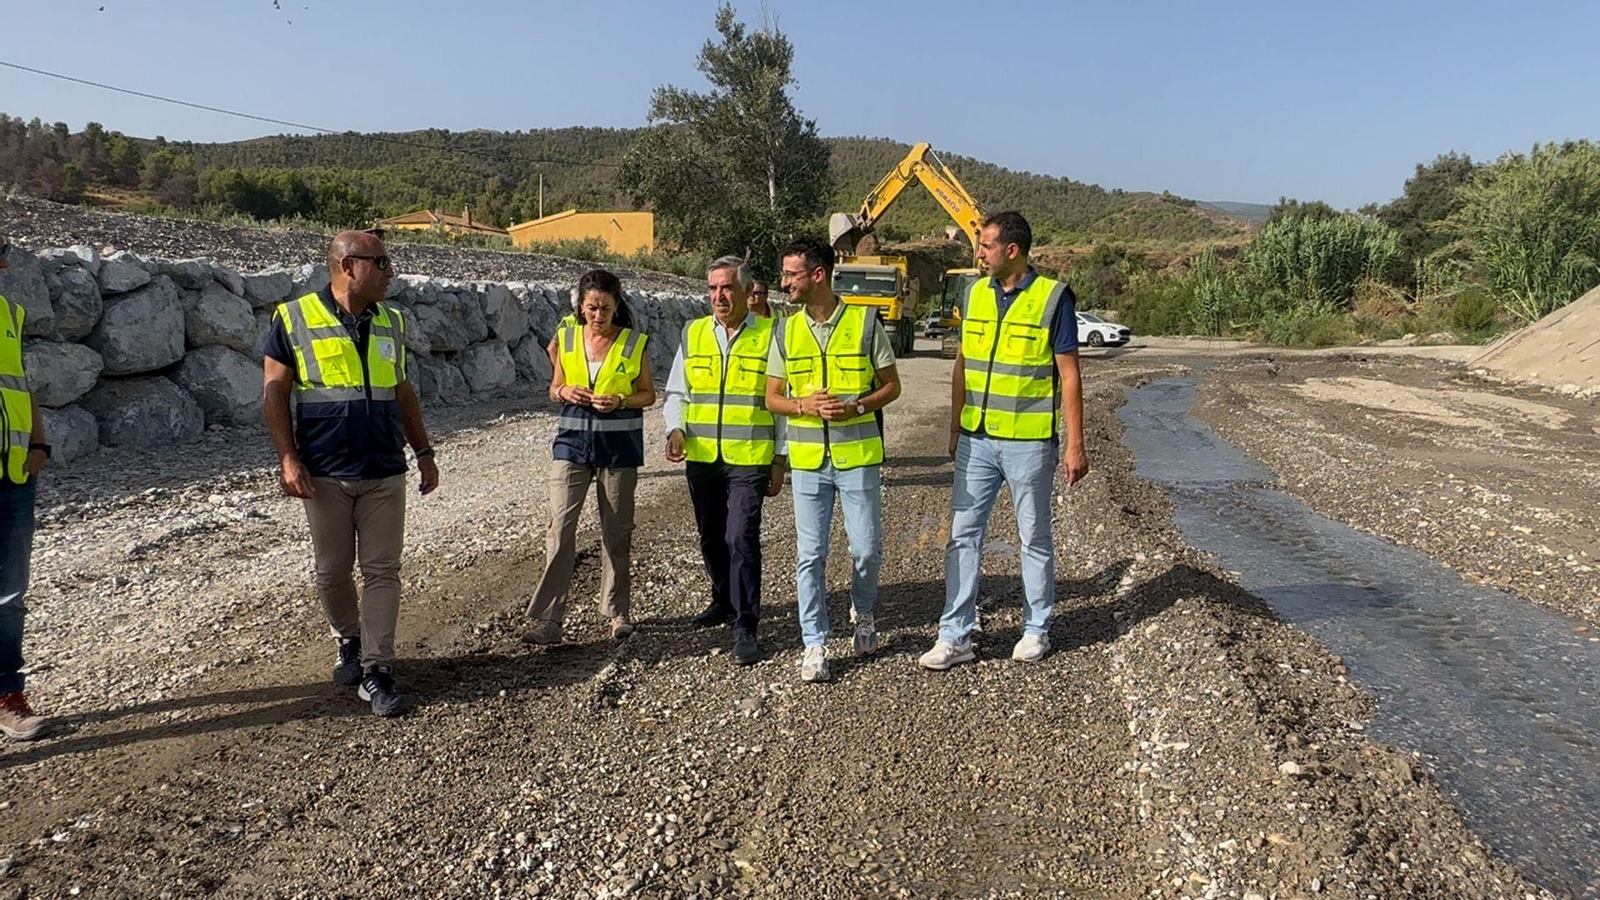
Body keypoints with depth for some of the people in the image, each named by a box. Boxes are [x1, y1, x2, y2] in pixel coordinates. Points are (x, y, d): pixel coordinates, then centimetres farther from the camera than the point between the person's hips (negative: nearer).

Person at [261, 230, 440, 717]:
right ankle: (349, 641, 34)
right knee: (332, 571, 10)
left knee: (381, 572, 1)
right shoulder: (294, 318, -4)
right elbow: (275, 392, -3)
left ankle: (376, 670, 7)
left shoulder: (390, 322, 8)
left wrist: (423, 452, 13)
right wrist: (288, 458, -11)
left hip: (386, 472, 3)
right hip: (325, 474, -2)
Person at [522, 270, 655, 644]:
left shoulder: (633, 343, -1)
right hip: (573, 441, 1)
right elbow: (555, 388, 14)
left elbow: (648, 393, 6)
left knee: (616, 530, 9)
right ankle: (548, 619, -5)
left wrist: (621, 401, -14)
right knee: (560, 526, -8)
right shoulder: (565, 340, 4)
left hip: (619, 444, -1)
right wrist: (564, 392, -9)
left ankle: (616, 611, 23)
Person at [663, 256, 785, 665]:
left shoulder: (769, 335, -1)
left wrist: (780, 462, 0)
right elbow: (676, 393, 15)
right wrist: (676, 429, -6)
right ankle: (724, 601, 36)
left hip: (750, 459, -4)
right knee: (711, 538, 15)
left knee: (741, 539, -10)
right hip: (702, 459, 4)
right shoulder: (693, 334, 9)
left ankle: (745, 627, -1)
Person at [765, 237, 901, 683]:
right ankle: (814, 644, 15)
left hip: (859, 455, -2)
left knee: (867, 548, 4)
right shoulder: (786, 331, 7)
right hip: (807, 459, 2)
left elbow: (891, 385, 4)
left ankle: (862, 612, 34)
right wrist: (804, 405, -11)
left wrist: (858, 406, -15)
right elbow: (772, 397, 10)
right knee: (810, 555, 3)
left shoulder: (866, 322, -2)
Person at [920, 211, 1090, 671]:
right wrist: (955, 430, 14)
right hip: (977, 440, 5)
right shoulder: (974, 294, 7)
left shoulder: (1053, 298, -7)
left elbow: (1069, 376, -7)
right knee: (963, 534, 4)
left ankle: (1036, 629, 26)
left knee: (1034, 538, 9)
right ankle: (955, 637, 11)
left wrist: (1075, 445, -9)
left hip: (1029, 442, -4)